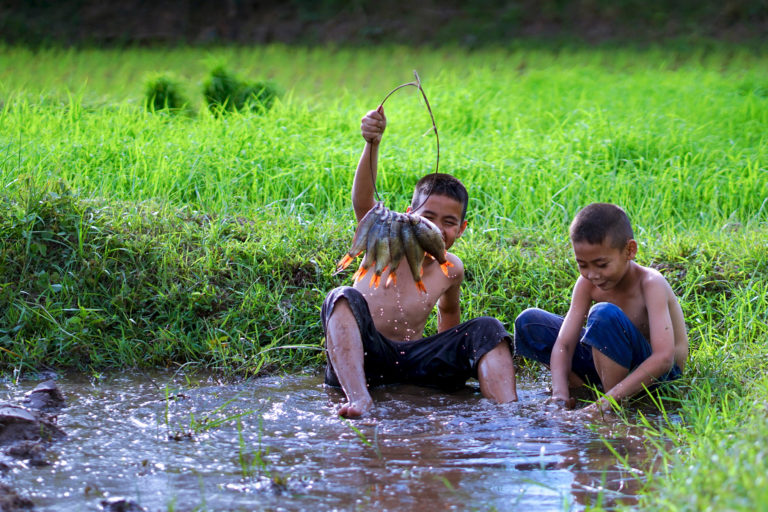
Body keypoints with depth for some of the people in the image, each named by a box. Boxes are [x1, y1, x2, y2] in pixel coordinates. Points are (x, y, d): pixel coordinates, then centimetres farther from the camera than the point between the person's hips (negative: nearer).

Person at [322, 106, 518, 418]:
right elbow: (362, 202, -25)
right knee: (345, 298, -32)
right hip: (365, 357, -3)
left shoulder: (451, 269, 8)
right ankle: (358, 400, -52)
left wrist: (450, 353, 26)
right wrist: (372, 145, -42)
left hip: (412, 362, 3)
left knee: (487, 329, -13)